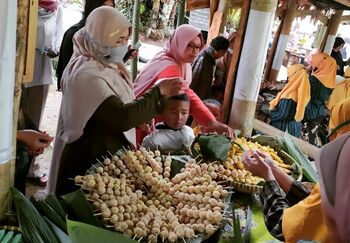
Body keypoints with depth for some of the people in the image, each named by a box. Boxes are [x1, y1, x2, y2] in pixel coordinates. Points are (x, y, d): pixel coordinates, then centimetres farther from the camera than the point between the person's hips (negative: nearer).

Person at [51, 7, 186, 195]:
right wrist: (158, 92, -23)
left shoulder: (105, 65, 6)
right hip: (89, 162, -9)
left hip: (108, 156, 9)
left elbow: (122, 106, 15)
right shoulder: (87, 75, -24)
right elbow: (121, 118, -31)